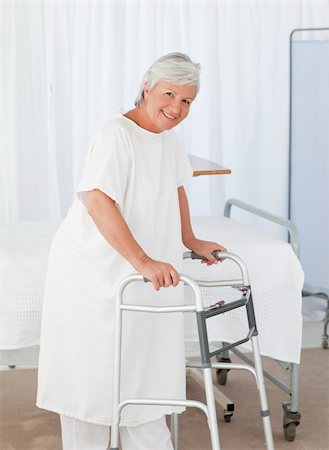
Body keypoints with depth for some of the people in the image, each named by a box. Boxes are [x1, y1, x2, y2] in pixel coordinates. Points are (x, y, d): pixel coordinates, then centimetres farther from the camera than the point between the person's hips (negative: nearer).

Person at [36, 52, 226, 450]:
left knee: (143, 369, 11)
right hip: (90, 271, -8)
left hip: (140, 274, 8)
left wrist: (190, 241, 25)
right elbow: (97, 202, -31)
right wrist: (143, 261, -35)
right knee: (91, 371, 2)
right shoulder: (116, 133, -20)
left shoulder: (167, 136, 6)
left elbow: (176, 186, 24)